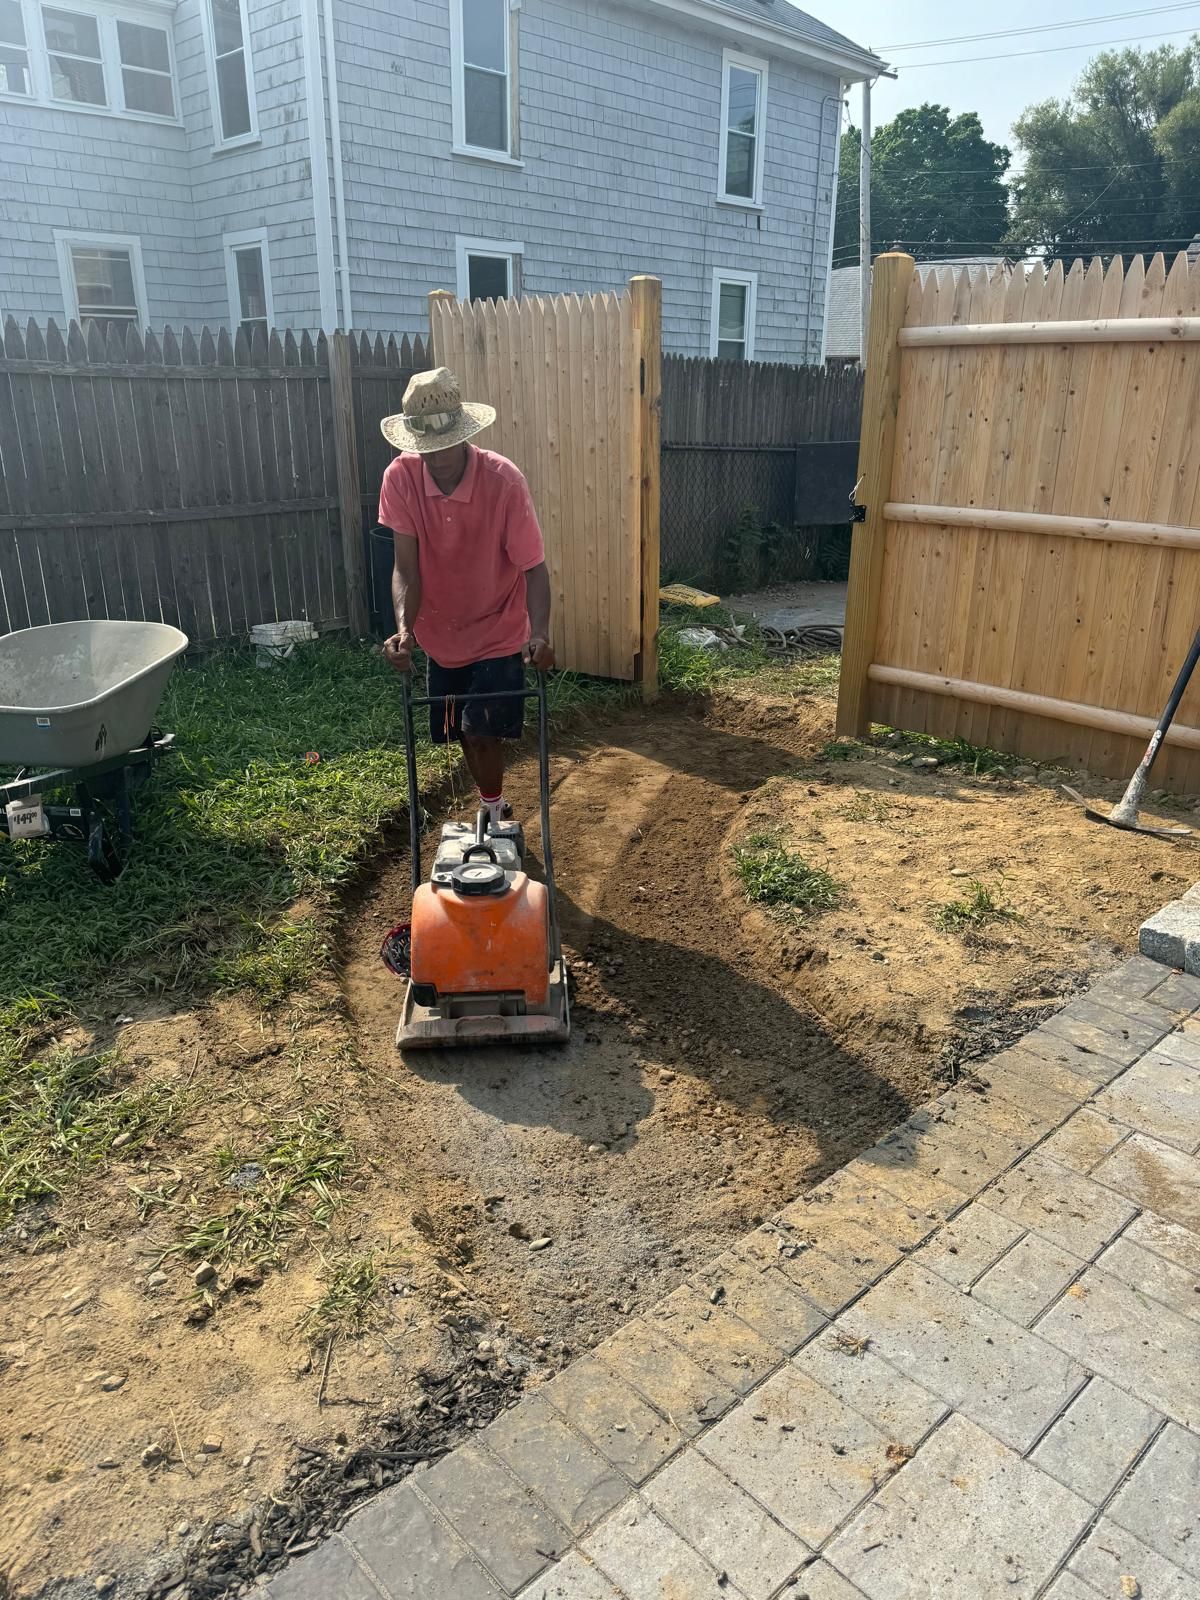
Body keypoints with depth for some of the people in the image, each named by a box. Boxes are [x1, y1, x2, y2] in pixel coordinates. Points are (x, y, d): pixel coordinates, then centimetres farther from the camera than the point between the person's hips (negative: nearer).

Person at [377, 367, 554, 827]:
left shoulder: (504, 480, -25)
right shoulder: (400, 478, -17)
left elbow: (533, 567, -23)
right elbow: (406, 566, -17)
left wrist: (539, 633, -38)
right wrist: (404, 628, -33)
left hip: (498, 634, -4)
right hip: (442, 635, 4)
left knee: (482, 732, -12)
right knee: (464, 733, 15)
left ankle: (494, 813, 12)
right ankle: (495, 807, 39)